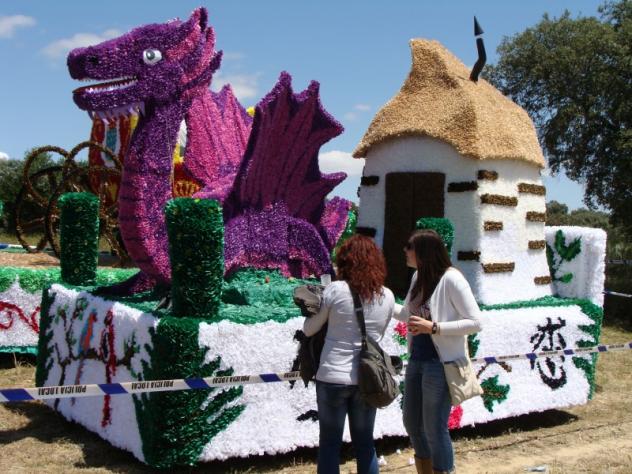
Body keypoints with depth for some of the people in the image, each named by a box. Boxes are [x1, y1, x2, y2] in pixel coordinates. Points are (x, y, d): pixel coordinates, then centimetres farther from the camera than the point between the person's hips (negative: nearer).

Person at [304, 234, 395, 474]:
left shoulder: (335, 290, -11)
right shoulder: (387, 296, 1)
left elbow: (309, 329, -2)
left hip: (333, 377, -3)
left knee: (330, 444, 8)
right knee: (365, 443, 15)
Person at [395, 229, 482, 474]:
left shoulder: (451, 279, -16)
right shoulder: (418, 277, 7)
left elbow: (475, 322, -18)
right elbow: (406, 314, 20)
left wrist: (433, 327, -24)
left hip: (440, 364, -8)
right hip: (417, 360, 8)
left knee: (434, 429, 1)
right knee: (412, 423, 17)